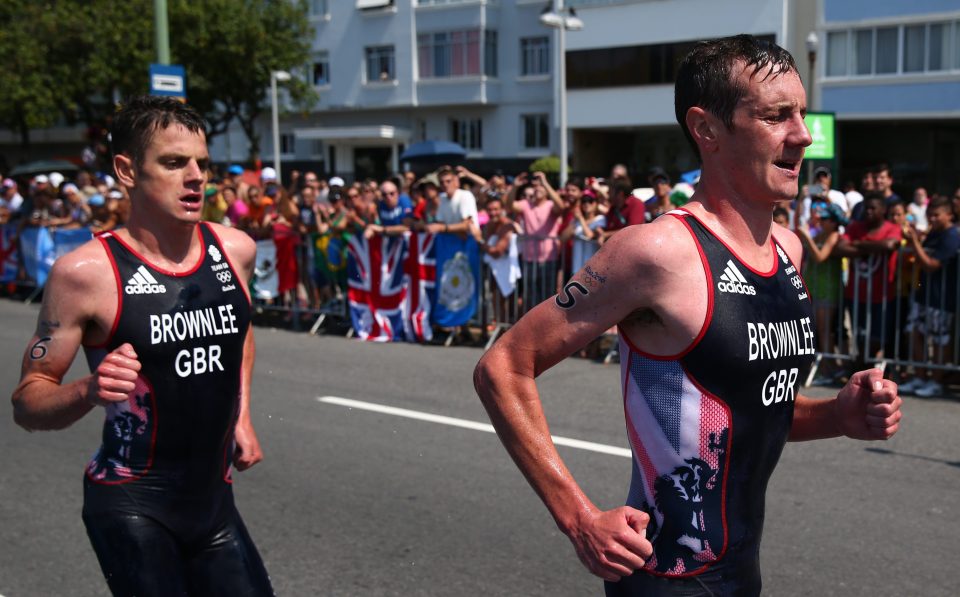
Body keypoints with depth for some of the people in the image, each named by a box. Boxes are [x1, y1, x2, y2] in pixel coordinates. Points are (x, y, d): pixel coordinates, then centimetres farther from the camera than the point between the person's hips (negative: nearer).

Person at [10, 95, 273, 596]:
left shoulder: (235, 250, -1)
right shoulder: (86, 272, -16)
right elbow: (27, 403, -11)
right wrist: (89, 391, -30)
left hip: (214, 498, 5)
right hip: (132, 507, -5)